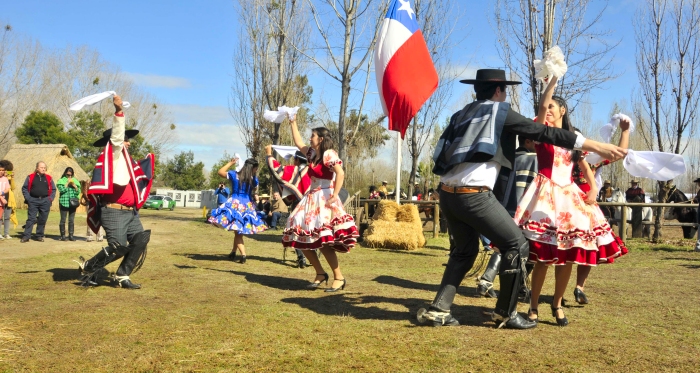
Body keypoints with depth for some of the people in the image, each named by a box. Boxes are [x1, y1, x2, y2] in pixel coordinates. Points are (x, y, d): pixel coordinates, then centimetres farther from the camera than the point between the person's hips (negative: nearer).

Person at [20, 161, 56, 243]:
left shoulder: (48, 178, 8)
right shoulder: (30, 177, 3)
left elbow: (53, 189, 13)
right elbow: (24, 188, 6)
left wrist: (51, 198, 1)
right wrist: (27, 198, -5)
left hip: (45, 201, 2)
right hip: (33, 201, -2)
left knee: (43, 220, 5)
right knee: (31, 219, -4)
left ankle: (40, 236, 14)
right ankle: (26, 236, -3)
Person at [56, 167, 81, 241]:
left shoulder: (75, 181, 12)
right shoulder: (61, 181, 3)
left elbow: (78, 192, 7)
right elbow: (61, 190, -11)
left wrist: (74, 186, -7)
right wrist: (67, 183, -11)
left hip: (72, 203, 3)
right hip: (64, 203, -3)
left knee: (72, 220, 4)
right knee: (63, 220, -1)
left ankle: (71, 235, 9)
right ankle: (62, 235, 7)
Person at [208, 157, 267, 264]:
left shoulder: (234, 175, -3)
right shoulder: (254, 179, -1)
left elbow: (220, 172, 11)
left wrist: (230, 163, 19)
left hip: (234, 204, -2)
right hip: (247, 206, 2)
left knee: (238, 232, -1)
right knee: (238, 232, 16)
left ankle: (243, 254, -16)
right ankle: (233, 252, 29)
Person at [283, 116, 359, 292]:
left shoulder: (329, 154, -12)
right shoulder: (312, 153, 13)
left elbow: (341, 174, -23)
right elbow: (298, 143, 28)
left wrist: (334, 196, -26)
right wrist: (293, 123, 28)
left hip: (324, 200, -9)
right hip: (311, 199, 9)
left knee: (323, 240, -16)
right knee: (302, 237, 6)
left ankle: (339, 277, -5)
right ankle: (320, 273, 16)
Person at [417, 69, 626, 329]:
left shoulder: (461, 115, 21)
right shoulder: (500, 112, 2)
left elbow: (443, 156, 21)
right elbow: (544, 132, -2)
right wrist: (597, 146, -2)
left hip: (448, 193, 7)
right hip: (475, 195, -7)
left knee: (465, 251, 23)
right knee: (517, 246, 6)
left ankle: (438, 310, 16)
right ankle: (505, 313, 11)